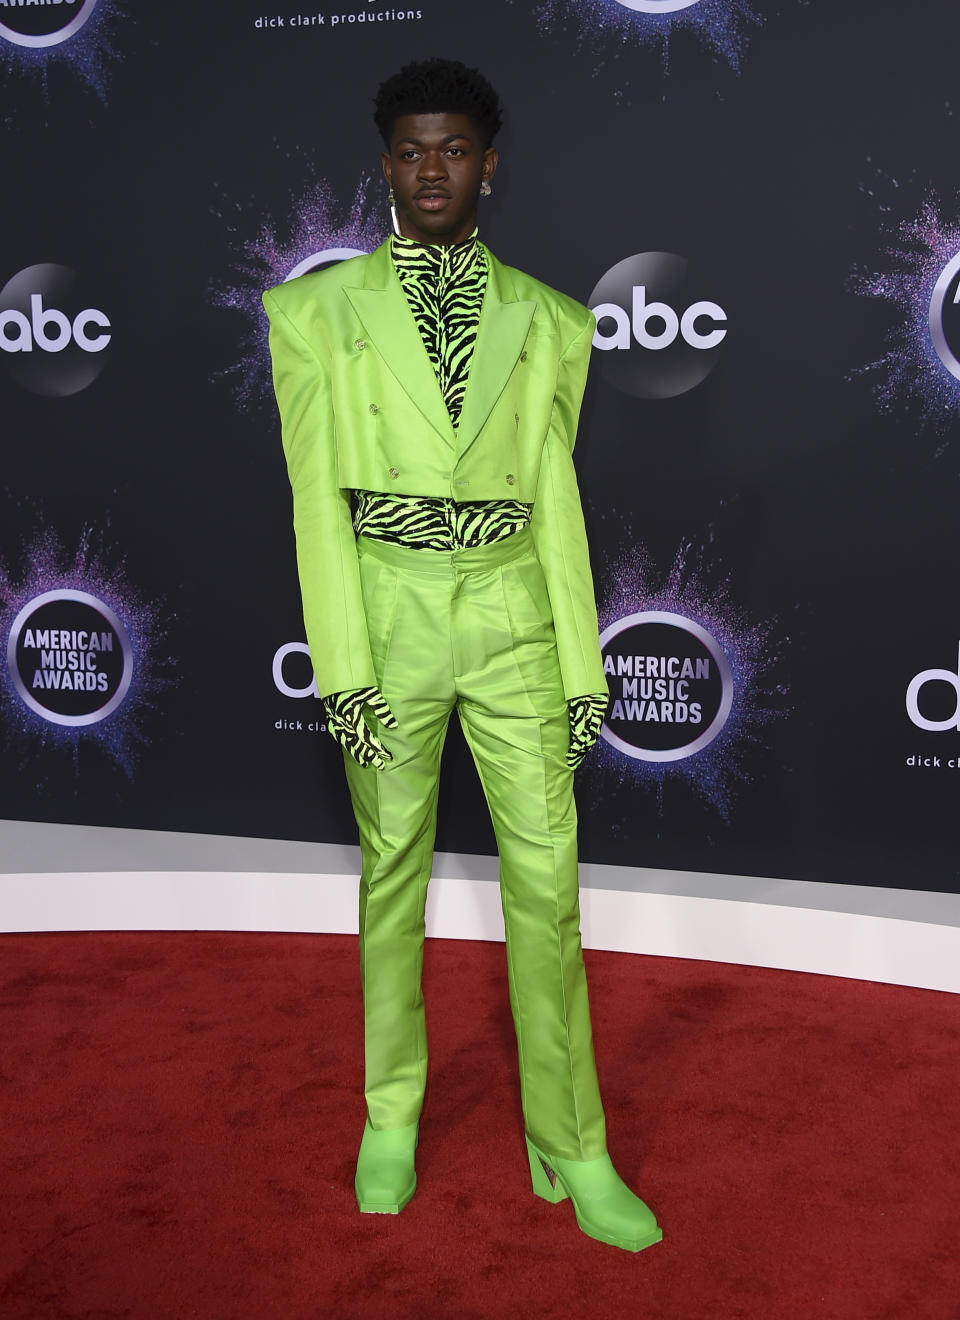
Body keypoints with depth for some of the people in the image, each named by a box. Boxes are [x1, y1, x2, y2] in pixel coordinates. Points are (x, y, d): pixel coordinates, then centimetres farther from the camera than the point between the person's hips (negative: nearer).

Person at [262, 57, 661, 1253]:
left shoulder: (548, 322, 7)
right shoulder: (320, 310, 2)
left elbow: (556, 497, 7)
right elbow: (319, 497, -3)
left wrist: (582, 669, 4)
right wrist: (343, 668, -10)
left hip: (513, 616, 1)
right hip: (387, 613, -1)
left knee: (547, 878, 0)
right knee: (394, 868, 9)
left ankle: (572, 1151, 13)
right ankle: (390, 1118, 27)